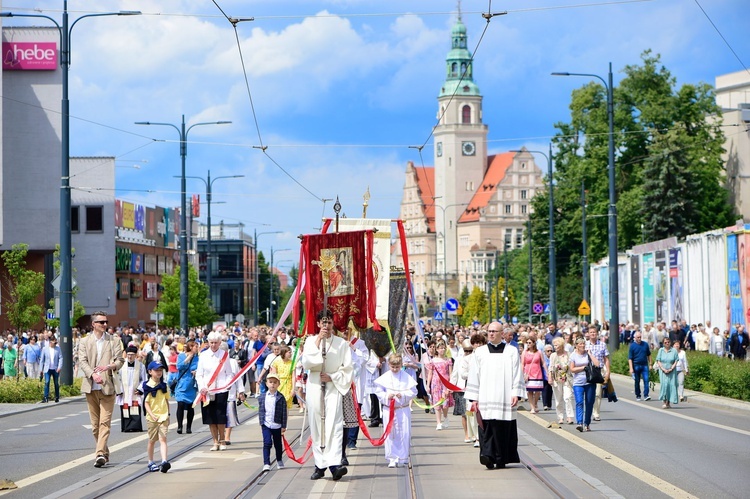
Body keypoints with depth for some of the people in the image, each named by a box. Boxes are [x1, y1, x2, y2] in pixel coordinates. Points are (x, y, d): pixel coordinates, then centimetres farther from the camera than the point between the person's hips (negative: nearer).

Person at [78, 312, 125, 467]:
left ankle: (101, 454, -17)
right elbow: (82, 361, -2)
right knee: (95, 424, 7)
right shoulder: (85, 342, 8)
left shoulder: (114, 341, 7)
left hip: (108, 386, -2)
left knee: (105, 422, -11)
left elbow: (120, 360, 0)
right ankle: (104, 453, 20)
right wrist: (93, 374, -20)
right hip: (91, 386, 2)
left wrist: (109, 366, -22)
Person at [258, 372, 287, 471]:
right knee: (267, 443, -10)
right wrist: (261, 422, 4)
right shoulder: (262, 397, 2)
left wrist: (283, 426, -5)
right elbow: (260, 411, 8)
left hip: (277, 425, 0)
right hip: (266, 425, 0)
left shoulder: (281, 398, -6)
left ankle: (279, 461, 33)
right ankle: (266, 463, -10)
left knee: (278, 444, 14)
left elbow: (284, 412, -4)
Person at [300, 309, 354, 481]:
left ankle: (334, 464, -25)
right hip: (315, 385, 2)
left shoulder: (341, 343, 5)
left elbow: (348, 368, 5)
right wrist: (317, 342, -9)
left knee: (334, 424, -14)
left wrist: (332, 377, -8)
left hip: (334, 386, -2)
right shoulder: (311, 340, 8)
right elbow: (306, 363, -7)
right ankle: (320, 465, 6)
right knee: (316, 424, 1)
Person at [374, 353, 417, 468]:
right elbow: (378, 392, 1)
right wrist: (387, 396, -16)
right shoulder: (384, 378, 1)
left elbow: (413, 392, -1)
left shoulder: (407, 377, 0)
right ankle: (392, 459, 6)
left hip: (403, 409, 0)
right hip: (388, 410, 0)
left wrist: (403, 395, -17)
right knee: (390, 435, 0)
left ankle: (404, 458, 13)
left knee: (404, 434, 1)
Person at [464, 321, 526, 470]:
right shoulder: (479, 352, 11)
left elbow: (517, 374, 6)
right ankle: (487, 455, -19)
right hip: (485, 399, 1)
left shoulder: (511, 352, 8)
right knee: (487, 427, -11)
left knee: (503, 428, -1)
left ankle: (501, 459, 7)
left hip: (505, 399, -1)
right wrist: (473, 398, 4)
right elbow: (474, 376, 10)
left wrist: (516, 394, -4)